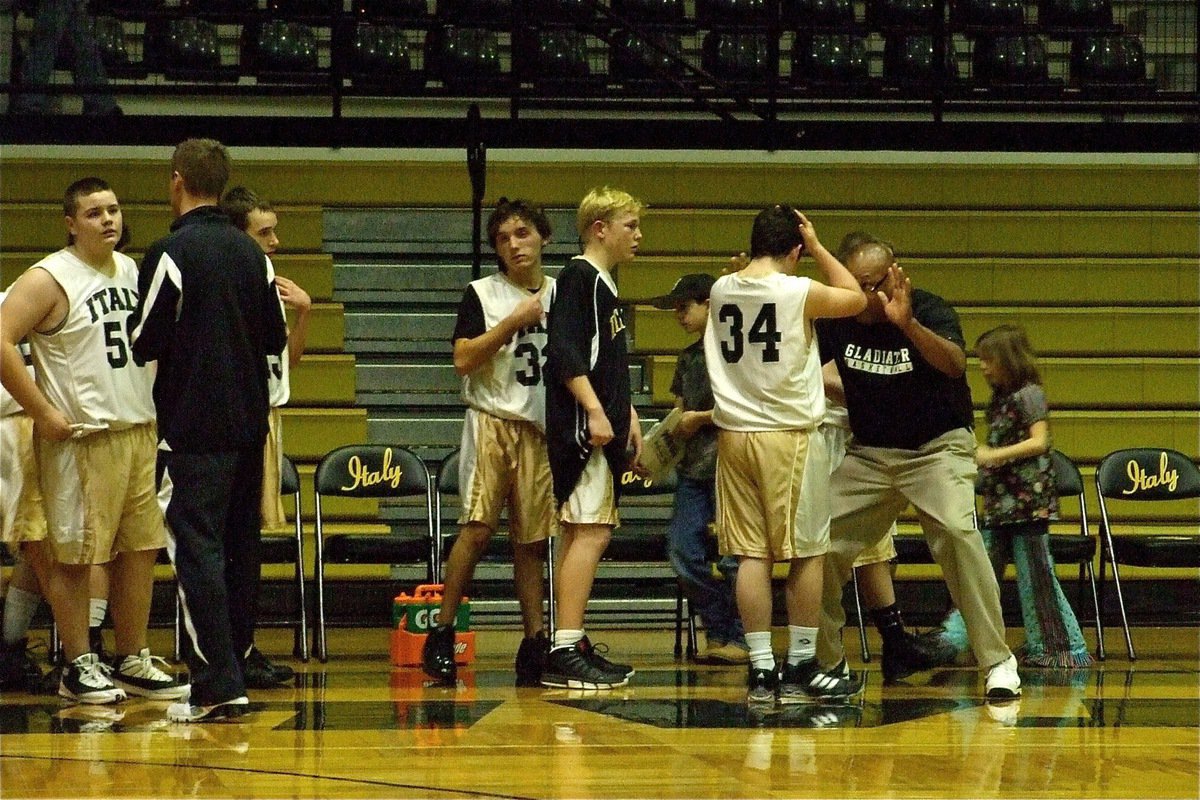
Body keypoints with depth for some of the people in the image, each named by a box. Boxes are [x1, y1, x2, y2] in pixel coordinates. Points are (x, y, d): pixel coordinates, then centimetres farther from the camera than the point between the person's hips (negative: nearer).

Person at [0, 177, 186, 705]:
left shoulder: (132, 271, 12)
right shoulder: (49, 279, -10)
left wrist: (153, 402, 15)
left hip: (139, 430, 7)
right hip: (82, 438, -7)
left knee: (141, 548, 9)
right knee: (75, 555, -1)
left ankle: (132, 662, 19)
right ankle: (79, 668, 7)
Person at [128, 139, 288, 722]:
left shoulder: (171, 253, -12)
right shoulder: (252, 254, 8)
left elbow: (144, 343, -11)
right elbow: (276, 339, 13)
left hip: (192, 427, -7)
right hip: (249, 422, 7)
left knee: (196, 549, -7)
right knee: (239, 548, 14)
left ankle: (218, 685, -13)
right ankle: (232, 664, 21)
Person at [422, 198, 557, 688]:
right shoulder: (482, 294, 3)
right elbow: (463, 360, -7)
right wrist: (513, 323, -13)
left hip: (543, 427, 3)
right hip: (492, 421, -3)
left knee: (532, 538, 3)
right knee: (479, 527, -13)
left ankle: (534, 642, 5)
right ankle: (441, 634, -6)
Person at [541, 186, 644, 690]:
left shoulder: (604, 284, 21)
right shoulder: (577, 277, -9)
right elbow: (563, 350, -19)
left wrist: (627, 416, 24)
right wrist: (595, 410, -23)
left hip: (601, 429, 10)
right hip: (581, 426, -10)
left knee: (582, 534, 11)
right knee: (590, 531, -14)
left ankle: (574, 648, 14)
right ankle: (566, 653, -17)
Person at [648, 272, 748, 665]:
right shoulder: (688, 357, 19)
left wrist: (701, 418, -9)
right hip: (693, 466, 8)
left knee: (732, 556, -5)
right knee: (682, 551, 2)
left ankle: (737, 637, 4)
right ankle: (718, 630, 12)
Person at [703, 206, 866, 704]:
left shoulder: (722, 290, 3)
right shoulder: (799, 292, -11)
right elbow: (855, 298, 7)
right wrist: (817, 247, 11)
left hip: (734, 434, 5)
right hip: (789, 435, -5)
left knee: (751, 555, 4)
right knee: (806, 554, 6)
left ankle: (762, 670, 3)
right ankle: (801, 667, 10)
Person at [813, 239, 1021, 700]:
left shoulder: (930, 311, -18)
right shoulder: (838, 323, -5)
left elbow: (955, 363, -35)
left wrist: (908, 324, -53)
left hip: (937, 447, -4)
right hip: (868, 452, 5)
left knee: (957, 532, -26)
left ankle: (998, 662, -18)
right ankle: (823, 660, 13)